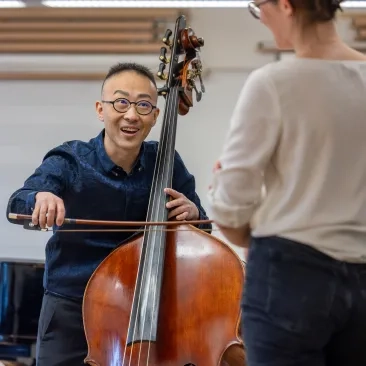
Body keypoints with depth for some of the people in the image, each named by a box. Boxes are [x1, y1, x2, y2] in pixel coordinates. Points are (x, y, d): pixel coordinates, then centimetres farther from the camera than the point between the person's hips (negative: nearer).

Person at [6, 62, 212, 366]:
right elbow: (16, 206, -26)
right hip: (71, 313, -2)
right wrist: (38, 198, -49)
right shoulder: (70, 162, -11)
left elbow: (202, 231, 4)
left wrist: (193, 213, -19)